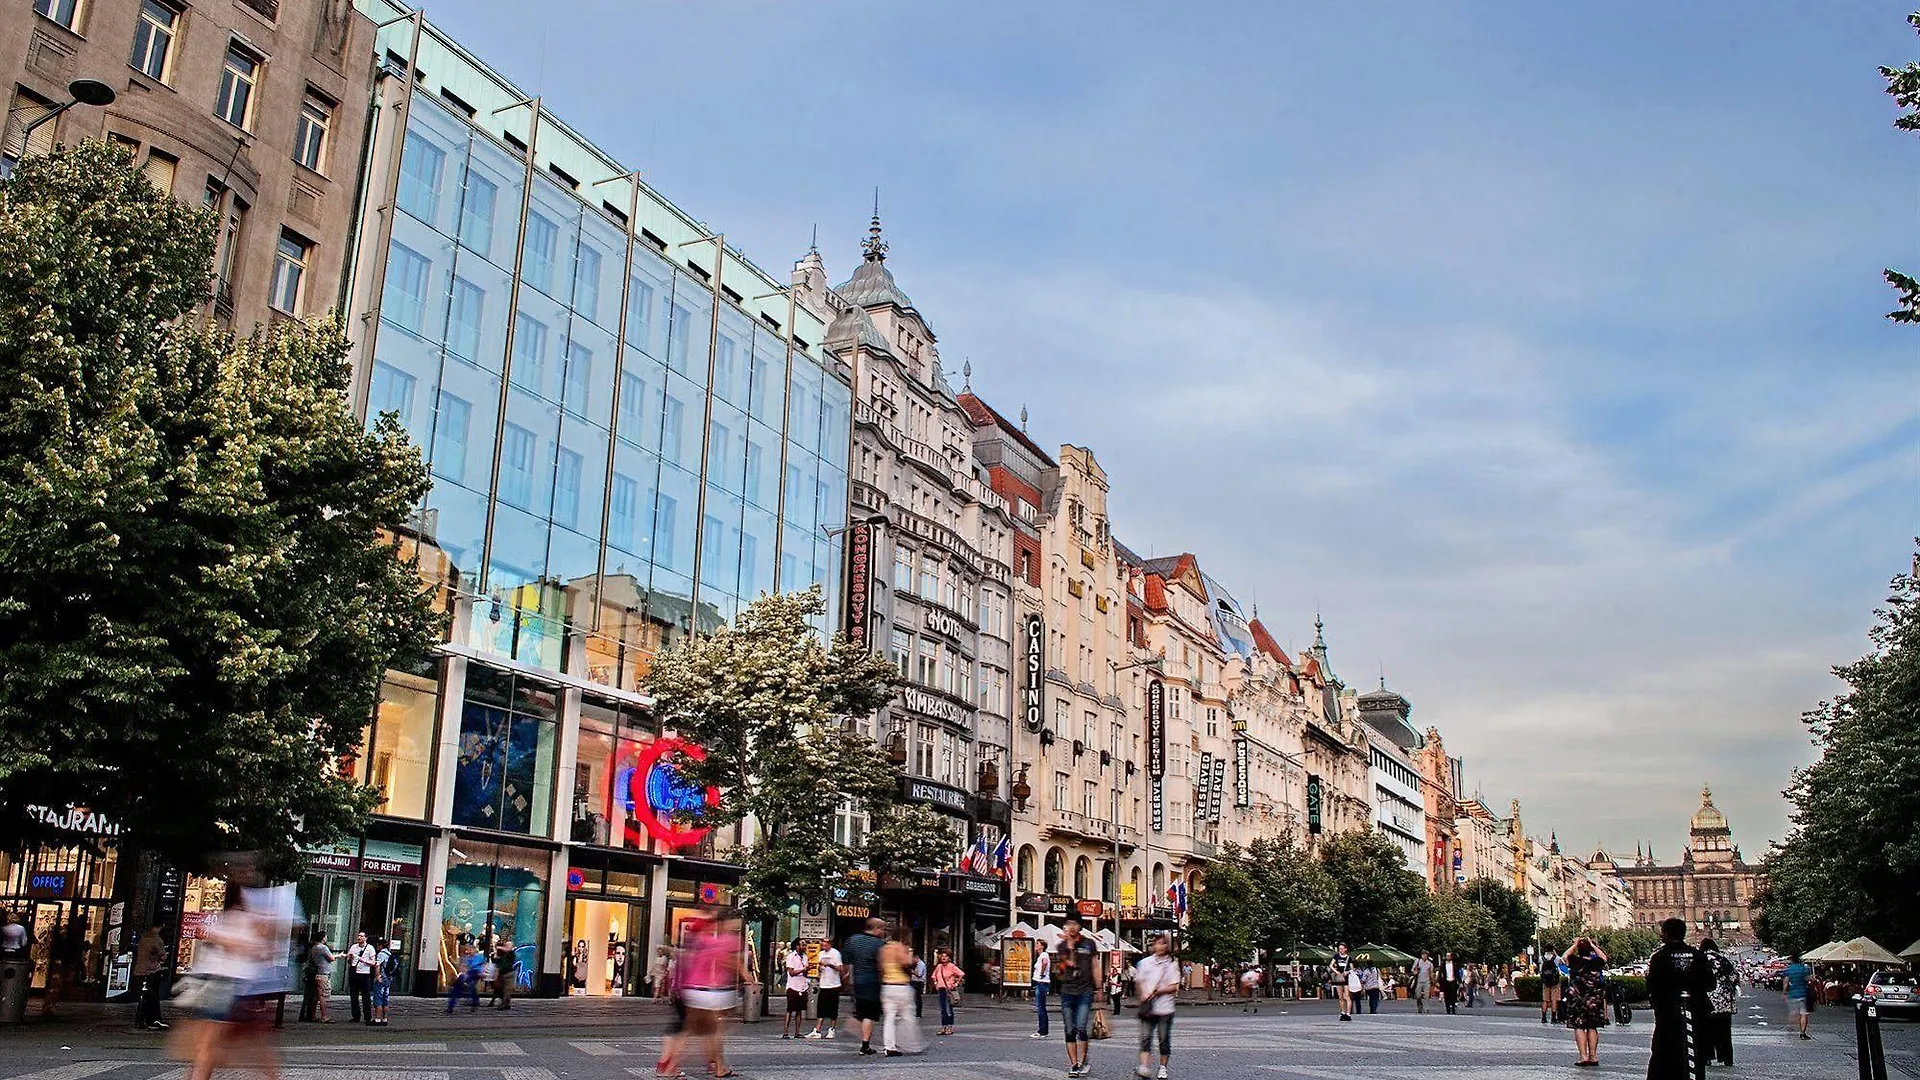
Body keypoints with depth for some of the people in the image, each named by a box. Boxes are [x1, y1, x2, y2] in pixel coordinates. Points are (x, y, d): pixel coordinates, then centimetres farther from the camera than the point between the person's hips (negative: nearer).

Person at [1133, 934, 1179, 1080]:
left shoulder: (1172, 965, 3)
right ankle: (1144, 1067, -14)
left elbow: (1174, 987, -3)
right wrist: (1143, 996, -8)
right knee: (1145, 1038, -7)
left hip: (1165, 1009, -1)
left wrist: (1157, 992, -14)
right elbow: (1138, 983, 9)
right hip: (1147, 1008, 1)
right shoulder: (1145, 963, 8)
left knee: (1164, 1039, 6)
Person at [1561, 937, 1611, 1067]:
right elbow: (1604, 957, 22)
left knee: (1579, 1027, 1)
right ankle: (1593, 1056, 10)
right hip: (1594, 999, 3)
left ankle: (1583, 1056, -7)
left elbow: (1565, 956, 14)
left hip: (1577, 998, -3)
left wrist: (1575, 945, 17)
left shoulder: (1575, 961, -7)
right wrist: (1593, 945, 24)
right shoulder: (1596, 962, -2)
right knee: (1592, 1027, 11)